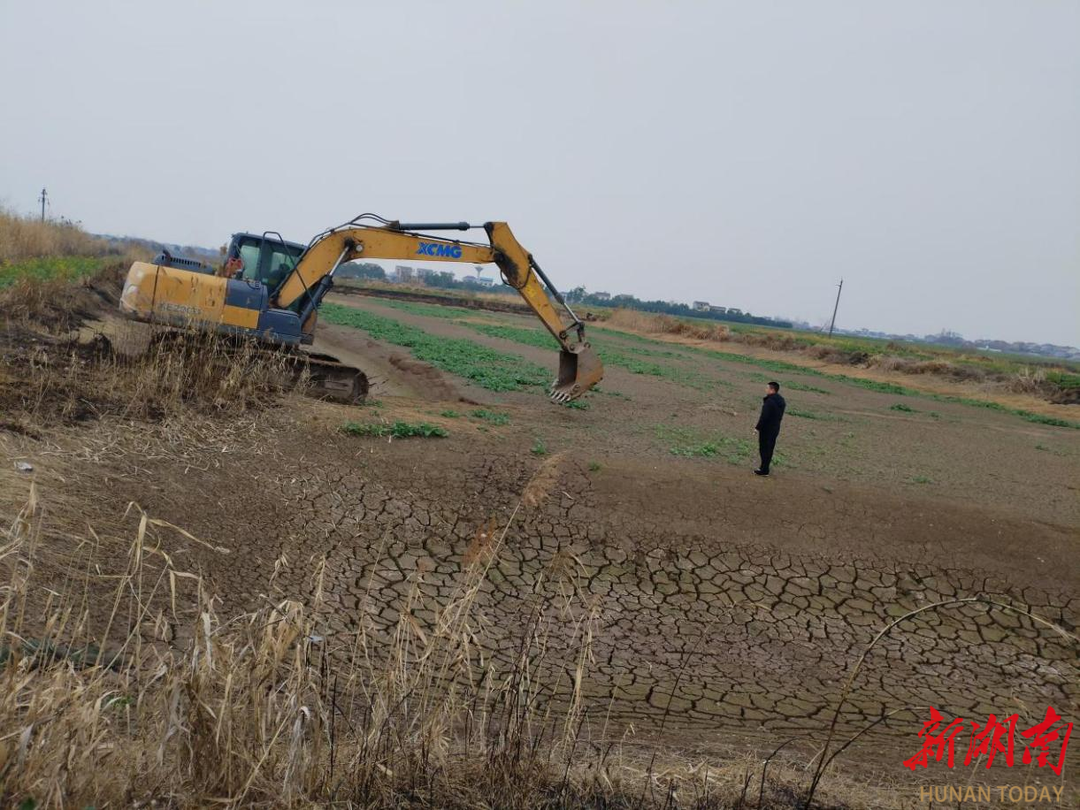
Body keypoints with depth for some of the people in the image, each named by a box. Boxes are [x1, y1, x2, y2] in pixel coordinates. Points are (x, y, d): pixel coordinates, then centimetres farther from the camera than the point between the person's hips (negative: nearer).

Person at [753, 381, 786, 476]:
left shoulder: (769, 401, -22)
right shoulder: (781, 401, 8)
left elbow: (764, 416, -23)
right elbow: (780, 416, 13)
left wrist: (758, 427, -16)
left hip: (767, 429, -9)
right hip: (775, 428, 9)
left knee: (764, 449, -1)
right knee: (769, 449, 15)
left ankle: (764, 470, 2)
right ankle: (764, 468, 24)